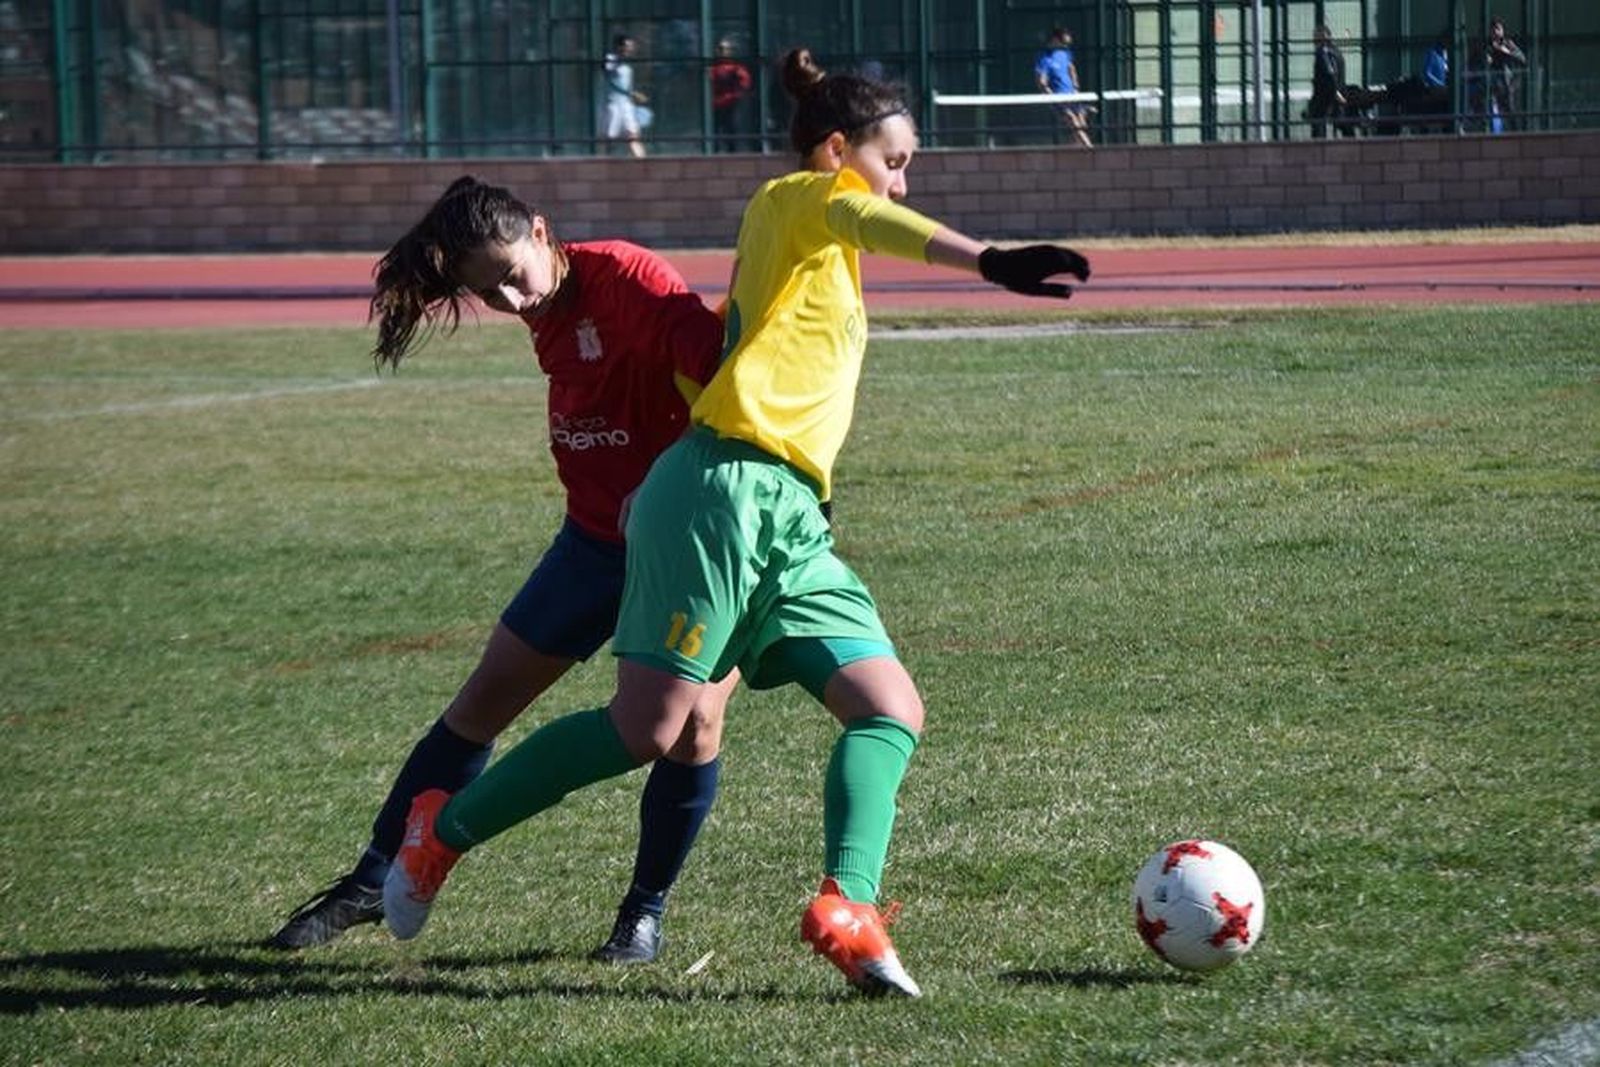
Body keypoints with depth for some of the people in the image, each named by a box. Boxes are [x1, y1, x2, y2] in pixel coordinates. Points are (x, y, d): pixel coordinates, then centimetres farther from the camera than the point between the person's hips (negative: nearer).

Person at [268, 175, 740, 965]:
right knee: (482, 704, 10)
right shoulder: (549, 313, 0)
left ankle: (646, 909, 4)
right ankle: (374, 883, 22)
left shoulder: (626, 279, -22)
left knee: (693, 721, -18)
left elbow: (717, 360, -33)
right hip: (597, 536, 7)